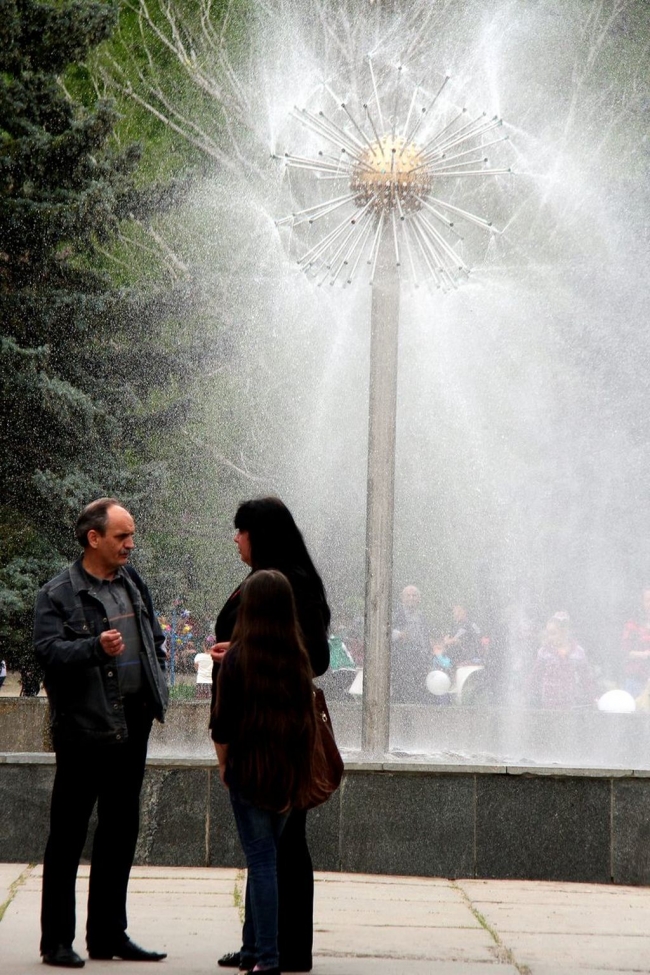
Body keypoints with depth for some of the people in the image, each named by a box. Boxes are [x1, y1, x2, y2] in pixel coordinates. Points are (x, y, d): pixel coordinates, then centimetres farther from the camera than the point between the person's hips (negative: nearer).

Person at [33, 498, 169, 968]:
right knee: (68, 835, -1)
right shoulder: (59, 593, -8)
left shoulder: (133, 583, 13)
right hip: (85, 729, -7)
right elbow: (48, 649, -20)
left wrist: (157, 684, 14)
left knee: (121, 832, 12)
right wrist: (97, 647, -32)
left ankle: (108, 934, 21)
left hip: (133, 724, 7)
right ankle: (58, 941, 5)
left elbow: (155, 639, 25)